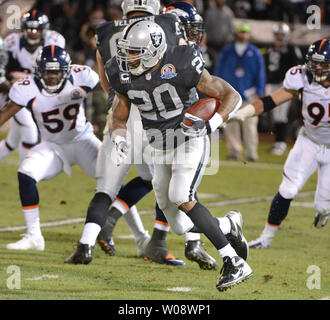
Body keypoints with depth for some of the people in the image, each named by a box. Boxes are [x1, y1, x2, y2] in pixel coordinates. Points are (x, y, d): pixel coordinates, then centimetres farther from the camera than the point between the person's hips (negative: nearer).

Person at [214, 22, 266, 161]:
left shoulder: (255, 53, 9)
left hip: (249, 94, -2)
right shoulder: (226, 51, 12)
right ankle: (234, 150, 5)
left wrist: (258, 92, 1)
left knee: (250, 125, -6)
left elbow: (260, 73, 9)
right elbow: (218, 71, 14)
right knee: (230, 125, -1)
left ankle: (251, 153, -4)